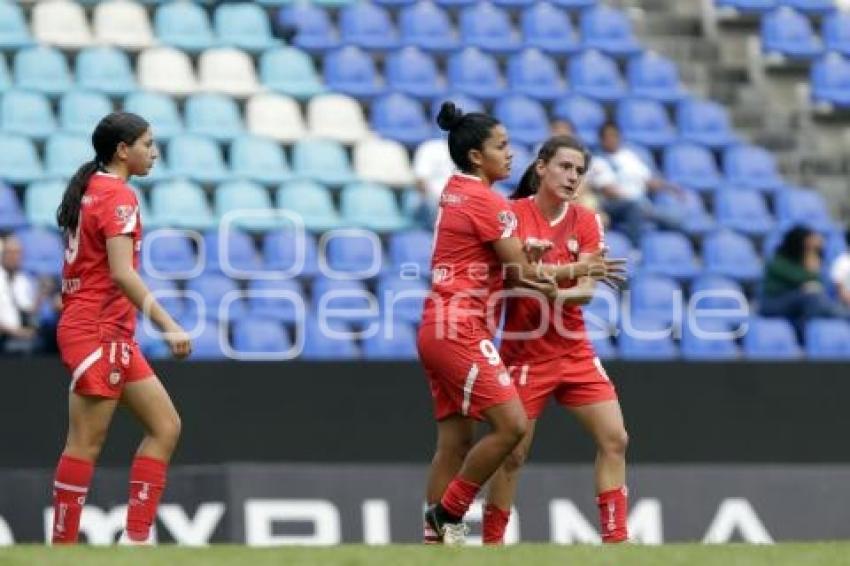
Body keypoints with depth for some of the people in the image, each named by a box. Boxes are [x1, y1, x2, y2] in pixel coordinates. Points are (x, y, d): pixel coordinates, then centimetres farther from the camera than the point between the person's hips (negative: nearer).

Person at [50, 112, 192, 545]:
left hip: (114, 333, 10)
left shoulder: (91, 189, 15)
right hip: (98, 331, -10)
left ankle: (136, 539, 4)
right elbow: (121, 272, -23)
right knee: (87, 442, -7)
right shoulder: (118, 196, -13)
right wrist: (169, 326, -26)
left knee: (166, 426, 8)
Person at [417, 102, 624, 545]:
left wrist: (528, 279, -1)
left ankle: (436, 538, 4)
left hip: (438, 327, 10)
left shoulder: (455, 192, 15)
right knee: (511, 425, -12)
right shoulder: (487, 202, -11)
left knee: (455, 440, 7)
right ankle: (448, 512, -5)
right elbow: (523, 273, -9)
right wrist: (578, 270, 4)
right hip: (461, 330, -10)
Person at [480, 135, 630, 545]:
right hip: (525, 352, -4)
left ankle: (615, 541, 1)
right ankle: (491, 546, 9)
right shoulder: (513, 214, -9)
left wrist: (555, 294, -27)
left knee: (615, 439, -4)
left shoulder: (586, 222, 2)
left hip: (574, 350, 4)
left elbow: (586, 290, -7)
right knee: (513, 452, -4)